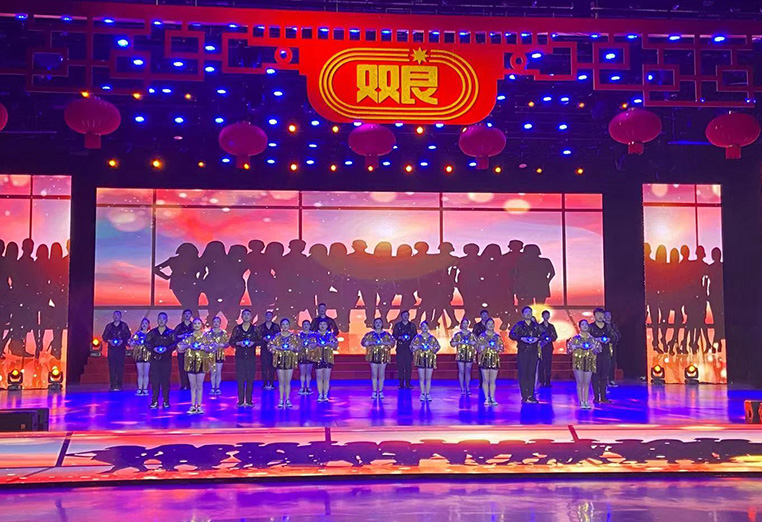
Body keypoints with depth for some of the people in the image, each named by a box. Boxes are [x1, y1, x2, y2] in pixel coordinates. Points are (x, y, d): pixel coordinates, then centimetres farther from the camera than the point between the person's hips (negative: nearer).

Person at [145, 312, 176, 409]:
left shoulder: (170, 332, 4)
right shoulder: (152, 332, 9)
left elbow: (174, 344, 0)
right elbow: (147, 343, 6)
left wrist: (167, 348, -16)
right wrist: (153, 348, -11)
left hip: (166, 359, -1)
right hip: (155, 358, 1)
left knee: (165, 380, 1)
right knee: (154, 380, -2)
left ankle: (166, 401, 7)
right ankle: (155, 401, 3)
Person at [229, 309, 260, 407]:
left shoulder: (255, 329, 5)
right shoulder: (237, 328, 5)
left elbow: (260, 341, 6)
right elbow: (231, 342, 5)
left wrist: (253, 343, -12)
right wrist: (239, 343, -13)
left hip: (251, 357, 0)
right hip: (240, 356, 0)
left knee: (250, 379, 0)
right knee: (240, 378, -2)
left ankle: (249, 400, 7)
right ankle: (241, 401, 4)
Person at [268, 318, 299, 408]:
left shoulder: (293, 336, 3)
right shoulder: (277, 336, 1)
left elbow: (299, 346, 5)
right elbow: (269, 346, -2)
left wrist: (293, 348, -14)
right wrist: (278, 348, -15)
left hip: (290, 360, 0)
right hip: (280, 359, 0)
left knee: (288, 381, 3)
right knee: (281, 381, 3)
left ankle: (287, 400, 11)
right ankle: (281, 400, 9)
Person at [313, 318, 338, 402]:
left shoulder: (331, 335, 7)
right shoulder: (315, 335, 8)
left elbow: (336, 346, 3)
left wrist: (329, 343, -12)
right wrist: (316, 343, -13)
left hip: (328, 358, 0)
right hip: (318, 358, 0)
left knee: (327, 377, 0)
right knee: (319, 377, 1)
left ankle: (325, 395, 5)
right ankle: (320, 395, 6)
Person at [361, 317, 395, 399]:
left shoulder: (386, 334, 8)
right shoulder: (370, 334, 6)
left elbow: (392, 342, 0)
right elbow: (363, 342, -1)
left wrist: (384, 343, -14)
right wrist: (372, 343, -15)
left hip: (383, 356, 0)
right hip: (373, 355, 0)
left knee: (381, 375, 2)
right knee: (374, 374, 1)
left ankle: (381, 392, 9)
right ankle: (374, 392, 7)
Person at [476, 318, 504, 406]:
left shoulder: (497, 337, 10)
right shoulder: (482, 336, 3)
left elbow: (502, 347, 9)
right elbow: (478, 347, -2)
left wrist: (496, 347, -10)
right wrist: (486, 346, -15)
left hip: (495, 360, 2)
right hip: (484, 360, -2)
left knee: (493, 381, 2)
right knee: (485, 380, -1)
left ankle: (492, 398, 7)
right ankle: (486, 398, 4)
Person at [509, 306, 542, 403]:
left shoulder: (536, 325, 12)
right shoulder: (519, 325, 3)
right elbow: (511, 334, -6)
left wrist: (537, 338, -7)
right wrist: (521, 338, -19)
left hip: (533, 352, 3)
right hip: (522, 352, -3)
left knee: (532, 374, 2)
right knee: (523, 374, -5)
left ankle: (531, 396, 7)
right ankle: (525, 396, -2)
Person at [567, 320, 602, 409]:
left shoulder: (592, 338, 11)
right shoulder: (576, 338, 4)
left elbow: (598, 350, 14)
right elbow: (569, 347, -2)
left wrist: (594, 347, -6)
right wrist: (578, 346, -13)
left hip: (589, 362, 2)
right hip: (578, 361, -2)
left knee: (587, 383, 2)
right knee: (580, 382, -4)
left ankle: (586, 402, 7)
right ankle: (581, 402, 1)